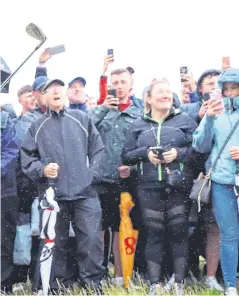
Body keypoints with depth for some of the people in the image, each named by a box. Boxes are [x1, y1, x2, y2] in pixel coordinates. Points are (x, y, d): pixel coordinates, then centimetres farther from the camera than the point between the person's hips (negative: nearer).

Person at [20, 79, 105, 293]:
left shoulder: (82, 119, 9)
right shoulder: (37, 126, 9)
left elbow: (98, 150, 8)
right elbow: (27, 157, 7)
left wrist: (92, 175, -3)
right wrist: (42, 170, -10)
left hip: (85, 193, 0)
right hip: (52, 195, 1)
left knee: (92, 240, -6)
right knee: (55, 243, 6)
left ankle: (93, 286, 5)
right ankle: (56, 288, 16)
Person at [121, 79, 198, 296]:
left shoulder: (184, 120, 7)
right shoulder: (139, 125, 12)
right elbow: (126, 156, 9)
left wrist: (179, 153, -16)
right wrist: (145, 153, -8)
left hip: (179, 187, -1)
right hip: (150, 188, 1)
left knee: (179, 233, 0)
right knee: (154, 234, 4)